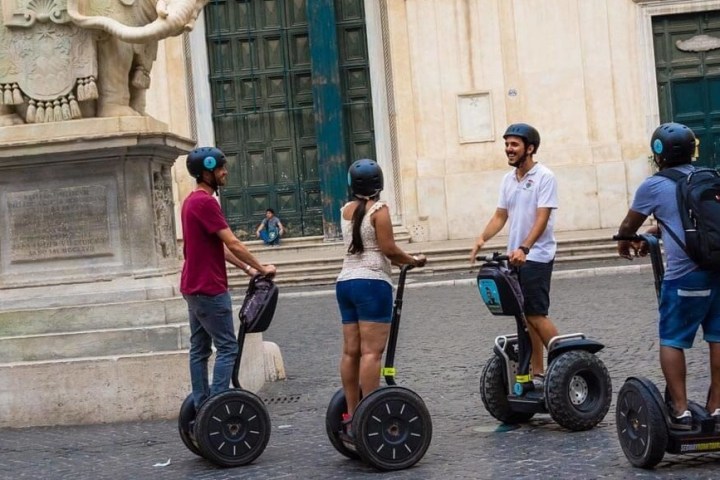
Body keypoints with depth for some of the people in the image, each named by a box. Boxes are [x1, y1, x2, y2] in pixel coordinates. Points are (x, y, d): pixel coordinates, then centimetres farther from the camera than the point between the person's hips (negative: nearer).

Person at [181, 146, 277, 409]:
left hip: (193, 287, 10)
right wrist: (261, 268, -8)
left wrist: (247, 268, 16)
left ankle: (201, 407, 14)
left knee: (199, 348, 11)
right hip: (209, 289, -10)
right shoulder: (206, 202, -16)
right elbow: (232, 243, -17)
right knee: (227, 347, -7)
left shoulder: (192, 201, 16)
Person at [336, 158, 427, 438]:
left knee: (351, 351, 6)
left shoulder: (345, 211, 14)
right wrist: (413, 261, 4)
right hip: (372, 283, -7)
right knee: (371, 351, -9)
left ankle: (351, 415, 9)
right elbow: (388, 249, -12)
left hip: (345, 281, 7)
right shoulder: (379, 210, -6)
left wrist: (403, 260, 14)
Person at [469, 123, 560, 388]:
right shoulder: (508, 179, 12)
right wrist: (482, 239, -6)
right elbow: (500, 216, 12)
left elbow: (541, 219, -18)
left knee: (536, 315, -11)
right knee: (526, 317, 9)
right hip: (515, 257, 7)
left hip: (536, 257, -7)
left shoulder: (544, 177, -10)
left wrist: (524, 248, -31)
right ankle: (537, 373, 14)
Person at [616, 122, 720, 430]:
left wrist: (624, 243, 35)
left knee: (671, 342, 6)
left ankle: (680, 410, 5)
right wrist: (653, 233, 41)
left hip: (684, 275, -5)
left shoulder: (653, 186, -1)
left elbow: (629, 225, 14)